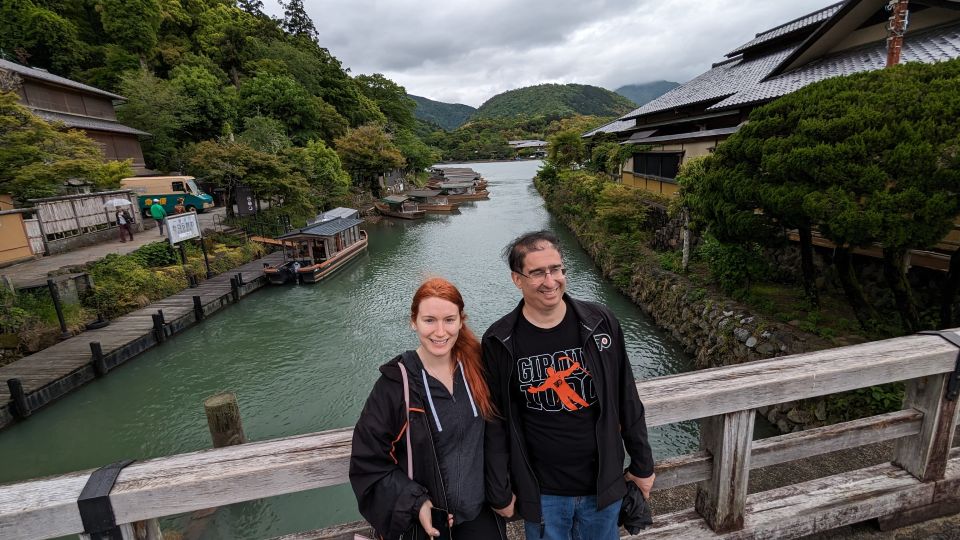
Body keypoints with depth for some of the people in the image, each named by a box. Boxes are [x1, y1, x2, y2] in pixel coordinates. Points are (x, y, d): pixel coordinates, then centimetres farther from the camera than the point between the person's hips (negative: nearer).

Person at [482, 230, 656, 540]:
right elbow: (495, 424, -6)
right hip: (541, 493, -1)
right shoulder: (499, 342, -13)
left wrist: (642, 464, 6)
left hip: (604, 483, 2)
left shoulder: (600, 323, -10)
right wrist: (499, 492, -2)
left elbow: (627, 400, -1)